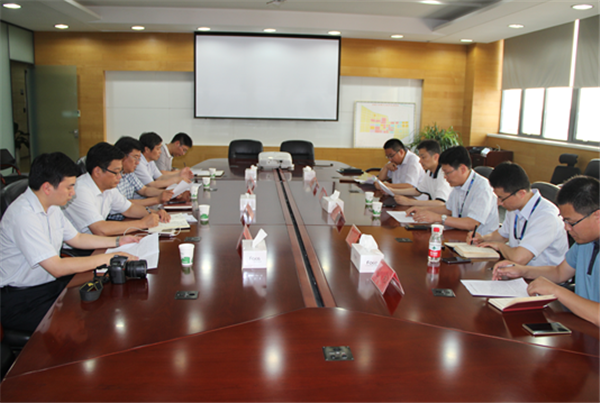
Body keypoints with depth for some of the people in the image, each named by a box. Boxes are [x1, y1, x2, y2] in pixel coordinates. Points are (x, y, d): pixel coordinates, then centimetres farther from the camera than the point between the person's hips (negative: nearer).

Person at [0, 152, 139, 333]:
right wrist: (106, 258, -23)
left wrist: (118, 241, 13)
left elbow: (76, 238, 21)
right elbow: (57, 267, -28)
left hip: (49, 283, 9)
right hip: (20, 301, -9)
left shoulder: (51, 207, 6)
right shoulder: (23, 215, -24)